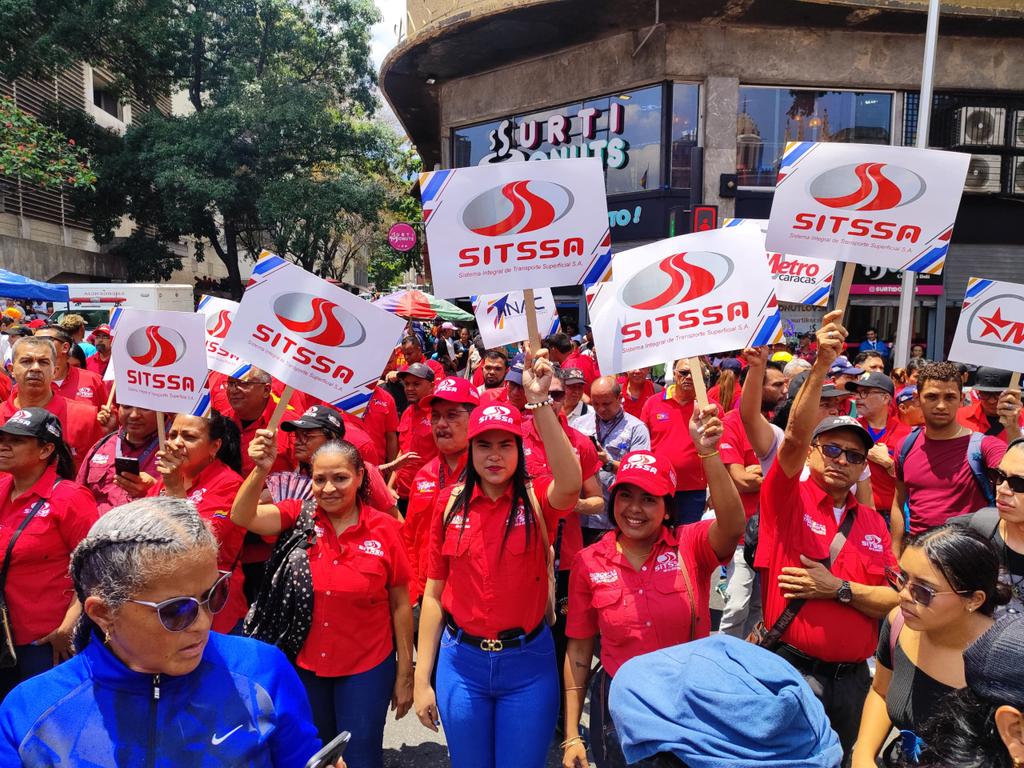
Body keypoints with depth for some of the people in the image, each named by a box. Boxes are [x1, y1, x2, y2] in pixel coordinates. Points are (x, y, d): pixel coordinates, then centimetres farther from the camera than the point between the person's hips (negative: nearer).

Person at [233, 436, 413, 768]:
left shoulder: (384, 528, -12)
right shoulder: (299, 517, -6)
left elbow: (400, 605, -6)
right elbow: (243, 516, -23)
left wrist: (405, 674, -2)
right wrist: (261, 469, -39)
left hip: (366, 670, -2)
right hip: (305, 666, 2)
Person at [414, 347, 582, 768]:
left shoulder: (537, 500, -8)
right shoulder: (451, 506, -3)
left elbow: (571, 483, -33)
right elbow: (433, 595, 1)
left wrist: (539, 401, -39)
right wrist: (421, 678, 1)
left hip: (528, 662, -1)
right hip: (461, 662, 2)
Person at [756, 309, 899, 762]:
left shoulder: (873, 524, 8)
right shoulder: (787, 499, -5)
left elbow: (894, 601, 3)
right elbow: (795, 435, -22)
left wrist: (839, 588, -13)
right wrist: (821, 365, -31)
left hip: (853, 675, 5)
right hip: (791, 667, -5)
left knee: (846, 758, 18)